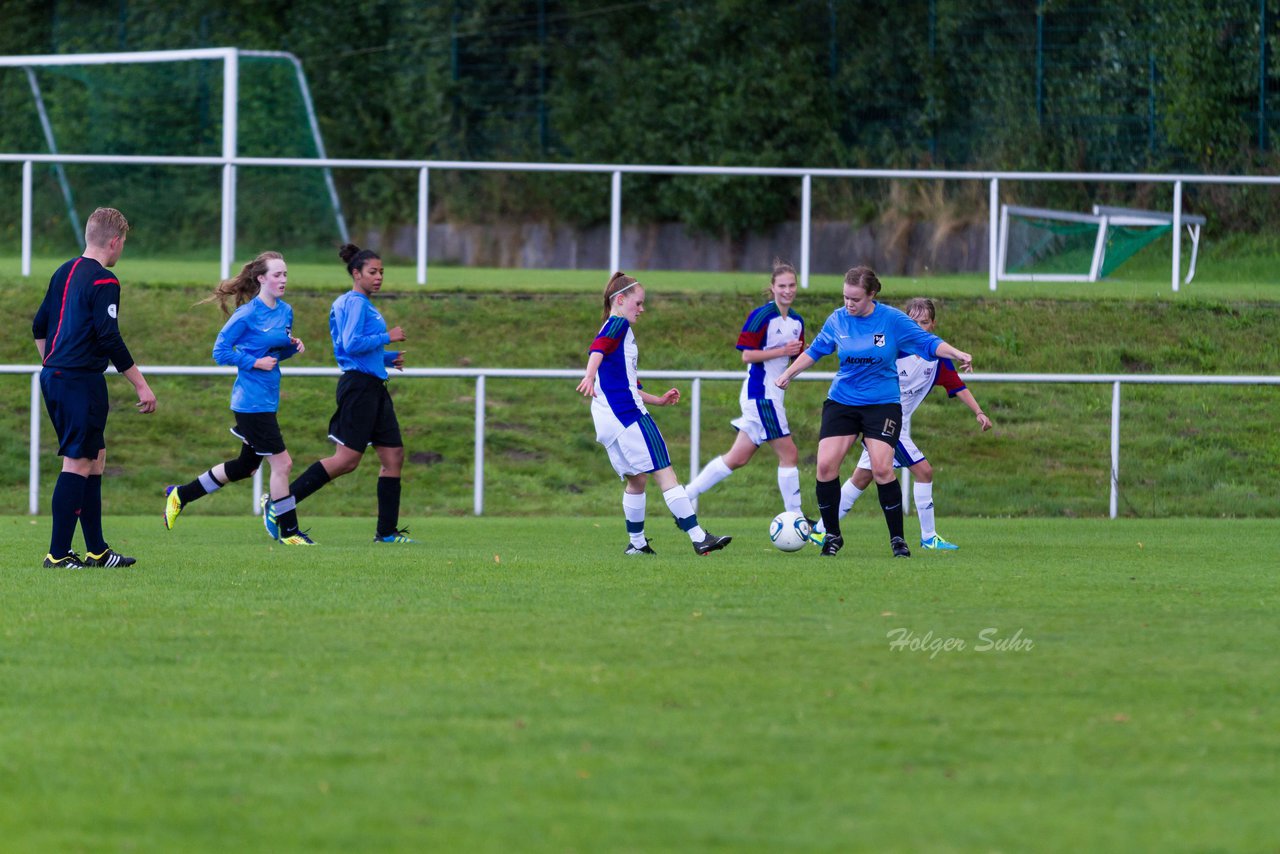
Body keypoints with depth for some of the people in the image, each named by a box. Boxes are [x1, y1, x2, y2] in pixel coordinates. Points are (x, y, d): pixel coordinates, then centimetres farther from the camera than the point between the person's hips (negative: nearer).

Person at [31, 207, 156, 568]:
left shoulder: (65, 273, 14)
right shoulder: (103, 281, -13)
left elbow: (39, 327, 20)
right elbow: (110, 340, -18)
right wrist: (141, 386, -13)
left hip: (54, 376, 9)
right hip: (82, 381, -9)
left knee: (94, 459, 15)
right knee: (77, 464, -7)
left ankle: (97, 550, 18)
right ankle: (58, 554, -8)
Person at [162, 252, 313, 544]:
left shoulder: (285, 311, 10)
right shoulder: (247, 314, -14)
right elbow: (220, 352, -11)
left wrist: (293, 347, 1)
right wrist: (256, 362, -18)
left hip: (268, 401, 9)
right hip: (251, 402, -9)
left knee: (246, 466, 17)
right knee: (281, 463, -8)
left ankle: (180, 495, 31)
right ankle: (289, 531, 3)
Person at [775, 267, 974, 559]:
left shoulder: (892, 319, -9)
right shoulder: (837, 320, -1)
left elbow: (928, 343, -5)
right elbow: (814, 351, 13)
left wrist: (958, 354, -19)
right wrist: (788, 374, 6)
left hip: (882, 404, -3)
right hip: (841, 402, 3)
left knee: (881, 469, -16)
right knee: (826, 466, -11)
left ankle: (897, 539, -1)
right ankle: (832, 535, 7)